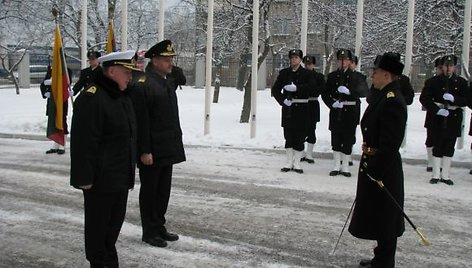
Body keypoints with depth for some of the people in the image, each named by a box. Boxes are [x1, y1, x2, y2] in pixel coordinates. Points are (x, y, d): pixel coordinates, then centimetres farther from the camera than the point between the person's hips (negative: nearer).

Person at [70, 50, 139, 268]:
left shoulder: (122, 96, 12)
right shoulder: (91, 98, -20)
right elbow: (83, 142, -23)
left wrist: (130, 167, 21)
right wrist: (85, 177, -22)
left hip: (121, 175, 10)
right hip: (101, 178, -9)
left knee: (115, 219, 19)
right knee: (99, 223, 5)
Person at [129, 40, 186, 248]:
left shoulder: (168, 81, 11)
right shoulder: (142, 84, -15)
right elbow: (141, 121, -18)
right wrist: (144, 151, -19)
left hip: (168, 149, 8)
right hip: (152, 151, -8)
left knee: (164, 190, 16)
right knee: (149, 191, 6)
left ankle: (160, 227, 29)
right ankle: (149, 232, 18)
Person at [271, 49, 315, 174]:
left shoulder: (307, 73, 5)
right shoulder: (283, 73, 11)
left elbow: (311, 86, -13)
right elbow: (275, 89, 8)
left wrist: (296, 88, -25)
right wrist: (283, 100, -7)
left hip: (302, 108, -2)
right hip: (288, 107, 2)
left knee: (300, 136, 0)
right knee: (288, 136, 4)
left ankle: (296, 163, 9)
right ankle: (289, 162, 13)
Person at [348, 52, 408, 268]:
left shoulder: (393, 101, -21)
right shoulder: (384, 96, 11)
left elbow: (390, 143, -24)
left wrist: (375, 171, -22)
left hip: (383, 168, -10)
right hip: (373, 163, 10)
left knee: (383, 218, 2)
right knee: (376, 216, 19)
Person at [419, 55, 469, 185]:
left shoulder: (461, 82, 4)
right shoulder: (434, 82, -1)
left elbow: (467, 100, 1)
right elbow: (423, 98, -4)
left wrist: (454, 99, -17)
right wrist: (437, 110, -15)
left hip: (454, 119, 2)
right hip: (438, 119, -2)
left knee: (449, 147, 7)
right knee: (437, 146, 2)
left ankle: (445, 175, 16)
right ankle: (436, 175, 11)